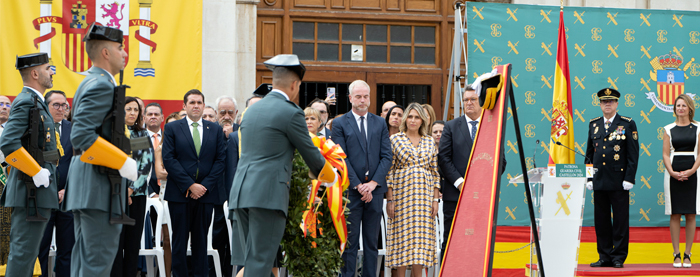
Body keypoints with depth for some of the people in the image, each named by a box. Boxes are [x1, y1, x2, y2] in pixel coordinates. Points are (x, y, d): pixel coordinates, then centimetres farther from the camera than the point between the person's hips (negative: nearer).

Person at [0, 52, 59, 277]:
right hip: (32, 190, -10)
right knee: (24, 251, -9)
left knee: (24, 250, 11)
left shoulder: (35, 102, 19)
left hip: (39, 187, 10)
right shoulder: (26, 102, -12)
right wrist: (37, 172, -19)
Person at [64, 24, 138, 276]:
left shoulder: (89, 83, 19)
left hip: (85, 185, 11)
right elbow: (82, 134, -24)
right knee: (100, 256, -11)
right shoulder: (102, 85, -14)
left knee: (85, 253, 12)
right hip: (98, 182, -11)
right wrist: (123, 163, -19)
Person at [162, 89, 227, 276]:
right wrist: (190, 185, -12)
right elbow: (169, 159, -4)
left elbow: (220, 160, 5)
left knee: (201, 240, 6)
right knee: (179, 240, 0)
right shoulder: (172, 129, 4)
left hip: (206, 192, 2)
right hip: (180, 194, -2)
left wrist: (205, 185, -7)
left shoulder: (215, 130, 11)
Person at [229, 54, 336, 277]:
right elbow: (310, 152, 2)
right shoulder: (290, 112, -5)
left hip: (240, 192, 7)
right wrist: (327, 175, 23)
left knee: (252, 258, 11)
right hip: (268, 194, -7)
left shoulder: (252, 110, 17)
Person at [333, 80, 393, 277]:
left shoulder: (379, 124, 12)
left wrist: (373, 183, -7)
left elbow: (387, 156, 6)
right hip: (350, 191, -3)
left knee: (372, 242, 6)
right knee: (349, 242, -3)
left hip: (375, 189, 3)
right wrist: (358, 185, -11)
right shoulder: (340, 124, 3)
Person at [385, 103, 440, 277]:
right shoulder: (395, 140, 1)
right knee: (402, 235, -3)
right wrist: (389, 199, -7)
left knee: (421, 235, 1)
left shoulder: (430, 142, 10)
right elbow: (389, 171, -1)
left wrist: (435, 200, 3)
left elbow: (435, 173, 10)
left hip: (424, 195, 3)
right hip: (401, 194, -3)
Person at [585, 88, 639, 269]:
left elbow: (633, 154, -3)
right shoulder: (593, 125, 12)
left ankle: (619, 257, 6)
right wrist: (588, 177, 8)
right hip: (599, 181, 4)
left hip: (619, 182, -4)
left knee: (620, 220, 0)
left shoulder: (628, 124, 0)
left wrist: (629, 179, -9)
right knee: (601, 220, 6)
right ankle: (604, 256, 13)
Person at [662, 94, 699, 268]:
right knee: (675, 215, 0)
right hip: (673, 174, 1)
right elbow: (666, 154, 4)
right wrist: (672, 172, -11)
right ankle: (676, 255, 5)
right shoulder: (669, 129, 8)